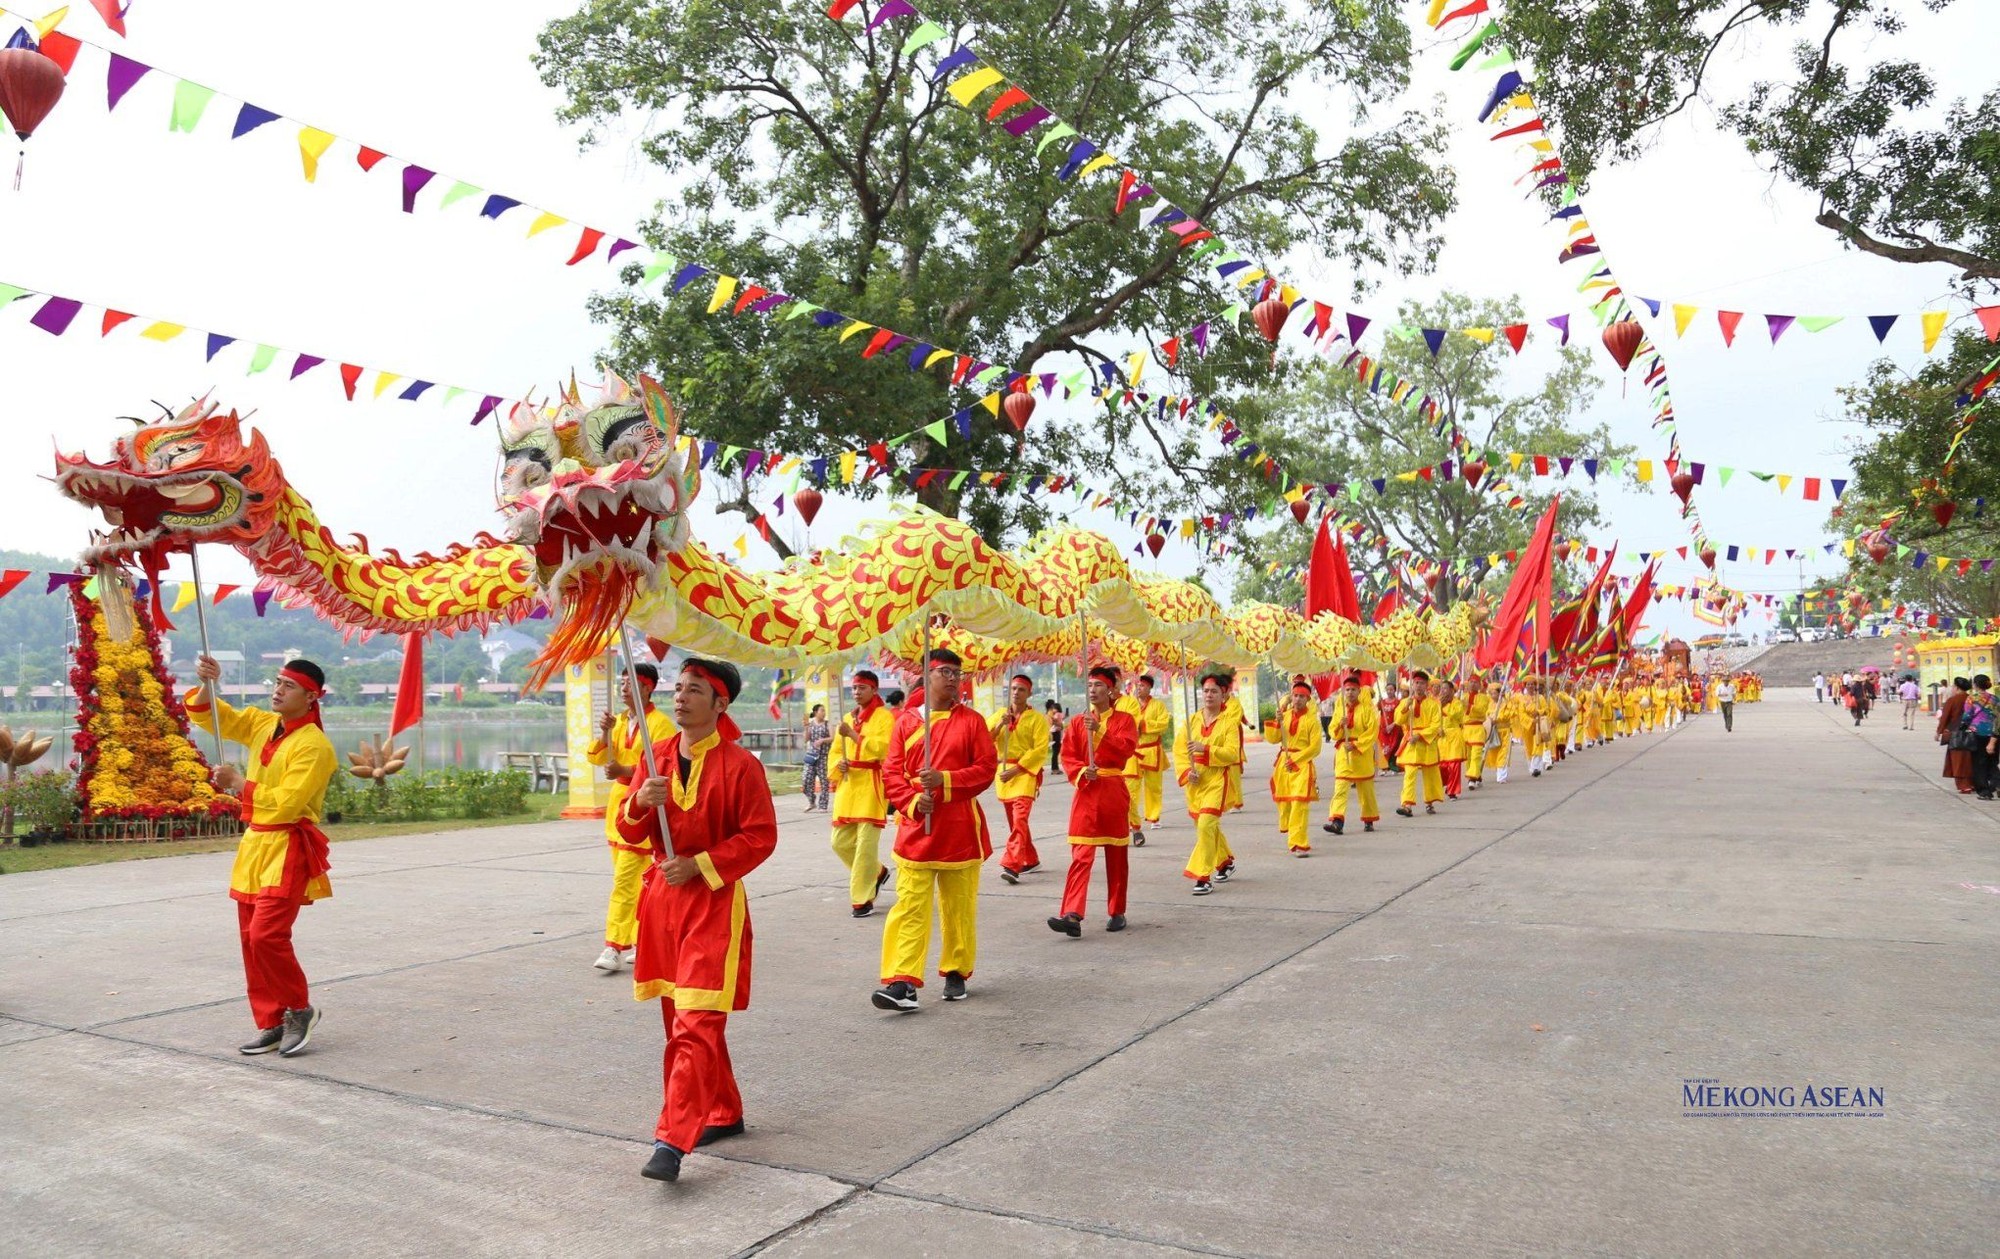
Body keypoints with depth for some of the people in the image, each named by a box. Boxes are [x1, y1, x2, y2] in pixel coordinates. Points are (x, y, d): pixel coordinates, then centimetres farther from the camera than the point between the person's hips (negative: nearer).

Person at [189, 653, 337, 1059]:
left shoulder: (314, 746, -15)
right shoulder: (262, 724, 9)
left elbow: (287, 803, -22)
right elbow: (209, 715, 16)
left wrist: (240, 784, -12)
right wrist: (208, 684, -3)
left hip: (289, 850, -8)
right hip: (254, 843, 8)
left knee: (266, 935, -15)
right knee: (251, 938, 9)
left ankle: (300, 1009, 6)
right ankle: (271, 1024, 18)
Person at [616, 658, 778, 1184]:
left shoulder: (740, 765, -10)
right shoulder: (656, 758, 7)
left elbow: (760, 837, -11)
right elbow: (630, 833, 9)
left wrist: (699, 865, -17)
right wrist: (640, 803, -13)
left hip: (714, 902, -7)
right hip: (661, 898, 7)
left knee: (696, 1025, -11)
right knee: (680, 1018, 15)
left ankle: (671, 1142, -12)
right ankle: (724, 1115, 30)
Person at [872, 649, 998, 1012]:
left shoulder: (971, 720, 2)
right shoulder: (906, 721, 5)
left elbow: (987, 768, -4)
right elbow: (891, 771, 4)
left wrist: (944, 780, -16)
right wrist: (913, 801, -13)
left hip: (960, 829, 0)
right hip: (916, 826, 0)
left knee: (959, 906, 10)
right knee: (910, 907, -6)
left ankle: (956, 972, 26)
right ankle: (902, 982, -8)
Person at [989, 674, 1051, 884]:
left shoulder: (1037, 719, -3)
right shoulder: (999, 714, 12)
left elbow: (1040, 750, -11)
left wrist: (1015, 770, -16)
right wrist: (1000, 724, -15)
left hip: (1025, 772, -6)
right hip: (1003, 772, 6)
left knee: (1019, 820, -19)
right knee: (1014, 821, 14)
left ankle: (1011, 865, -25)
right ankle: (1031, 860, 29)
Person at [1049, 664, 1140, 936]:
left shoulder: (1124, 719, 3)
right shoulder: (1077, 722, 8)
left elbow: (1126, 748, -13)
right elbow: (1068, 757, 4)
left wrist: (1099, 731, -24)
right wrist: (1082, 773, -15)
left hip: (1115, 792, -1)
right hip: (1086, 791, 1)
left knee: (1116, 856, 8)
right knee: (1081, 855, -8)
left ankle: (1117, 912, 21)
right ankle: (1072, 915, -16)